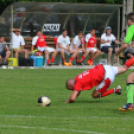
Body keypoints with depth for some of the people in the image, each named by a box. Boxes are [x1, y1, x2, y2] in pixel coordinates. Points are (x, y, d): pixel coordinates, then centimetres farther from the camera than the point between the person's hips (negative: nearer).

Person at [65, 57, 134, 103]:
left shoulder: (78, 83, -20)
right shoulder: (77, 78, 4)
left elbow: (72, 98, -26)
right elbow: (78, 92, 22)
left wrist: (68, 101, -6)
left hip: (107, 77, -9)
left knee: (95, 95, -1)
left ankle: (115, 90, 3)